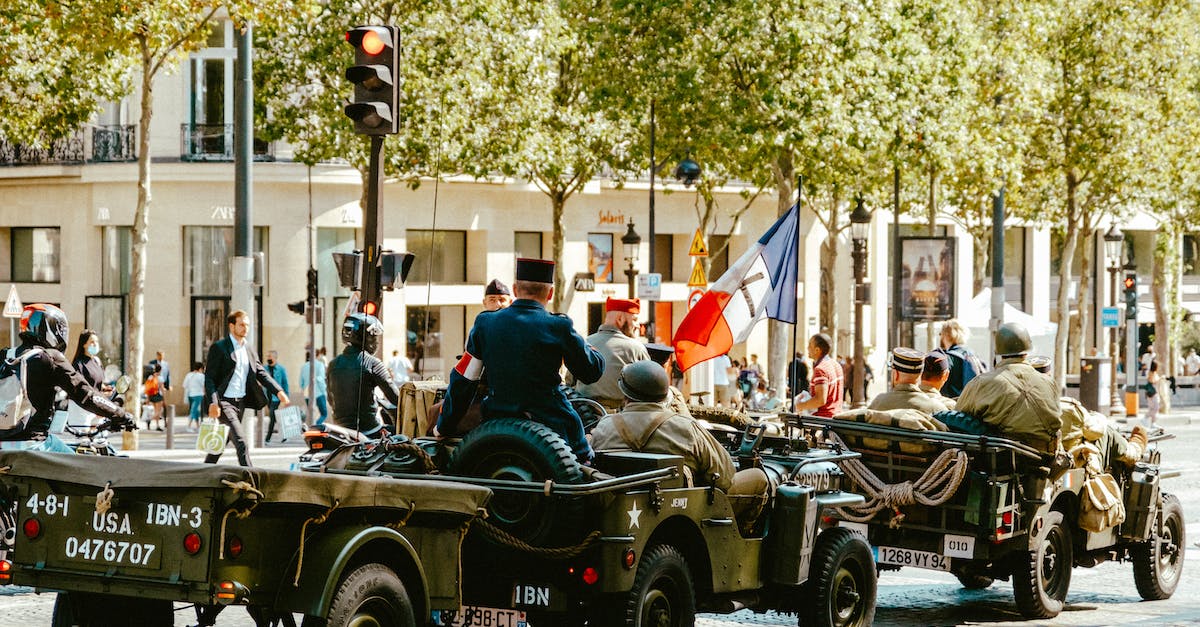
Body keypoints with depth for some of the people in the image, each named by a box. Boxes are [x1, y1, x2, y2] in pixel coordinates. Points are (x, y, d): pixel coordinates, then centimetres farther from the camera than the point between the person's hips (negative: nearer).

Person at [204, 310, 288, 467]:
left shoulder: (248, 349, 14)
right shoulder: (219, 347, -7)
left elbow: (261, 373, 13)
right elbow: (209, 377, -11)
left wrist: (278, 391, -2)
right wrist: (213, 403, -23)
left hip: (240, 402, 7)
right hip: (224, 401, -7)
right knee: (240, 441, -16)